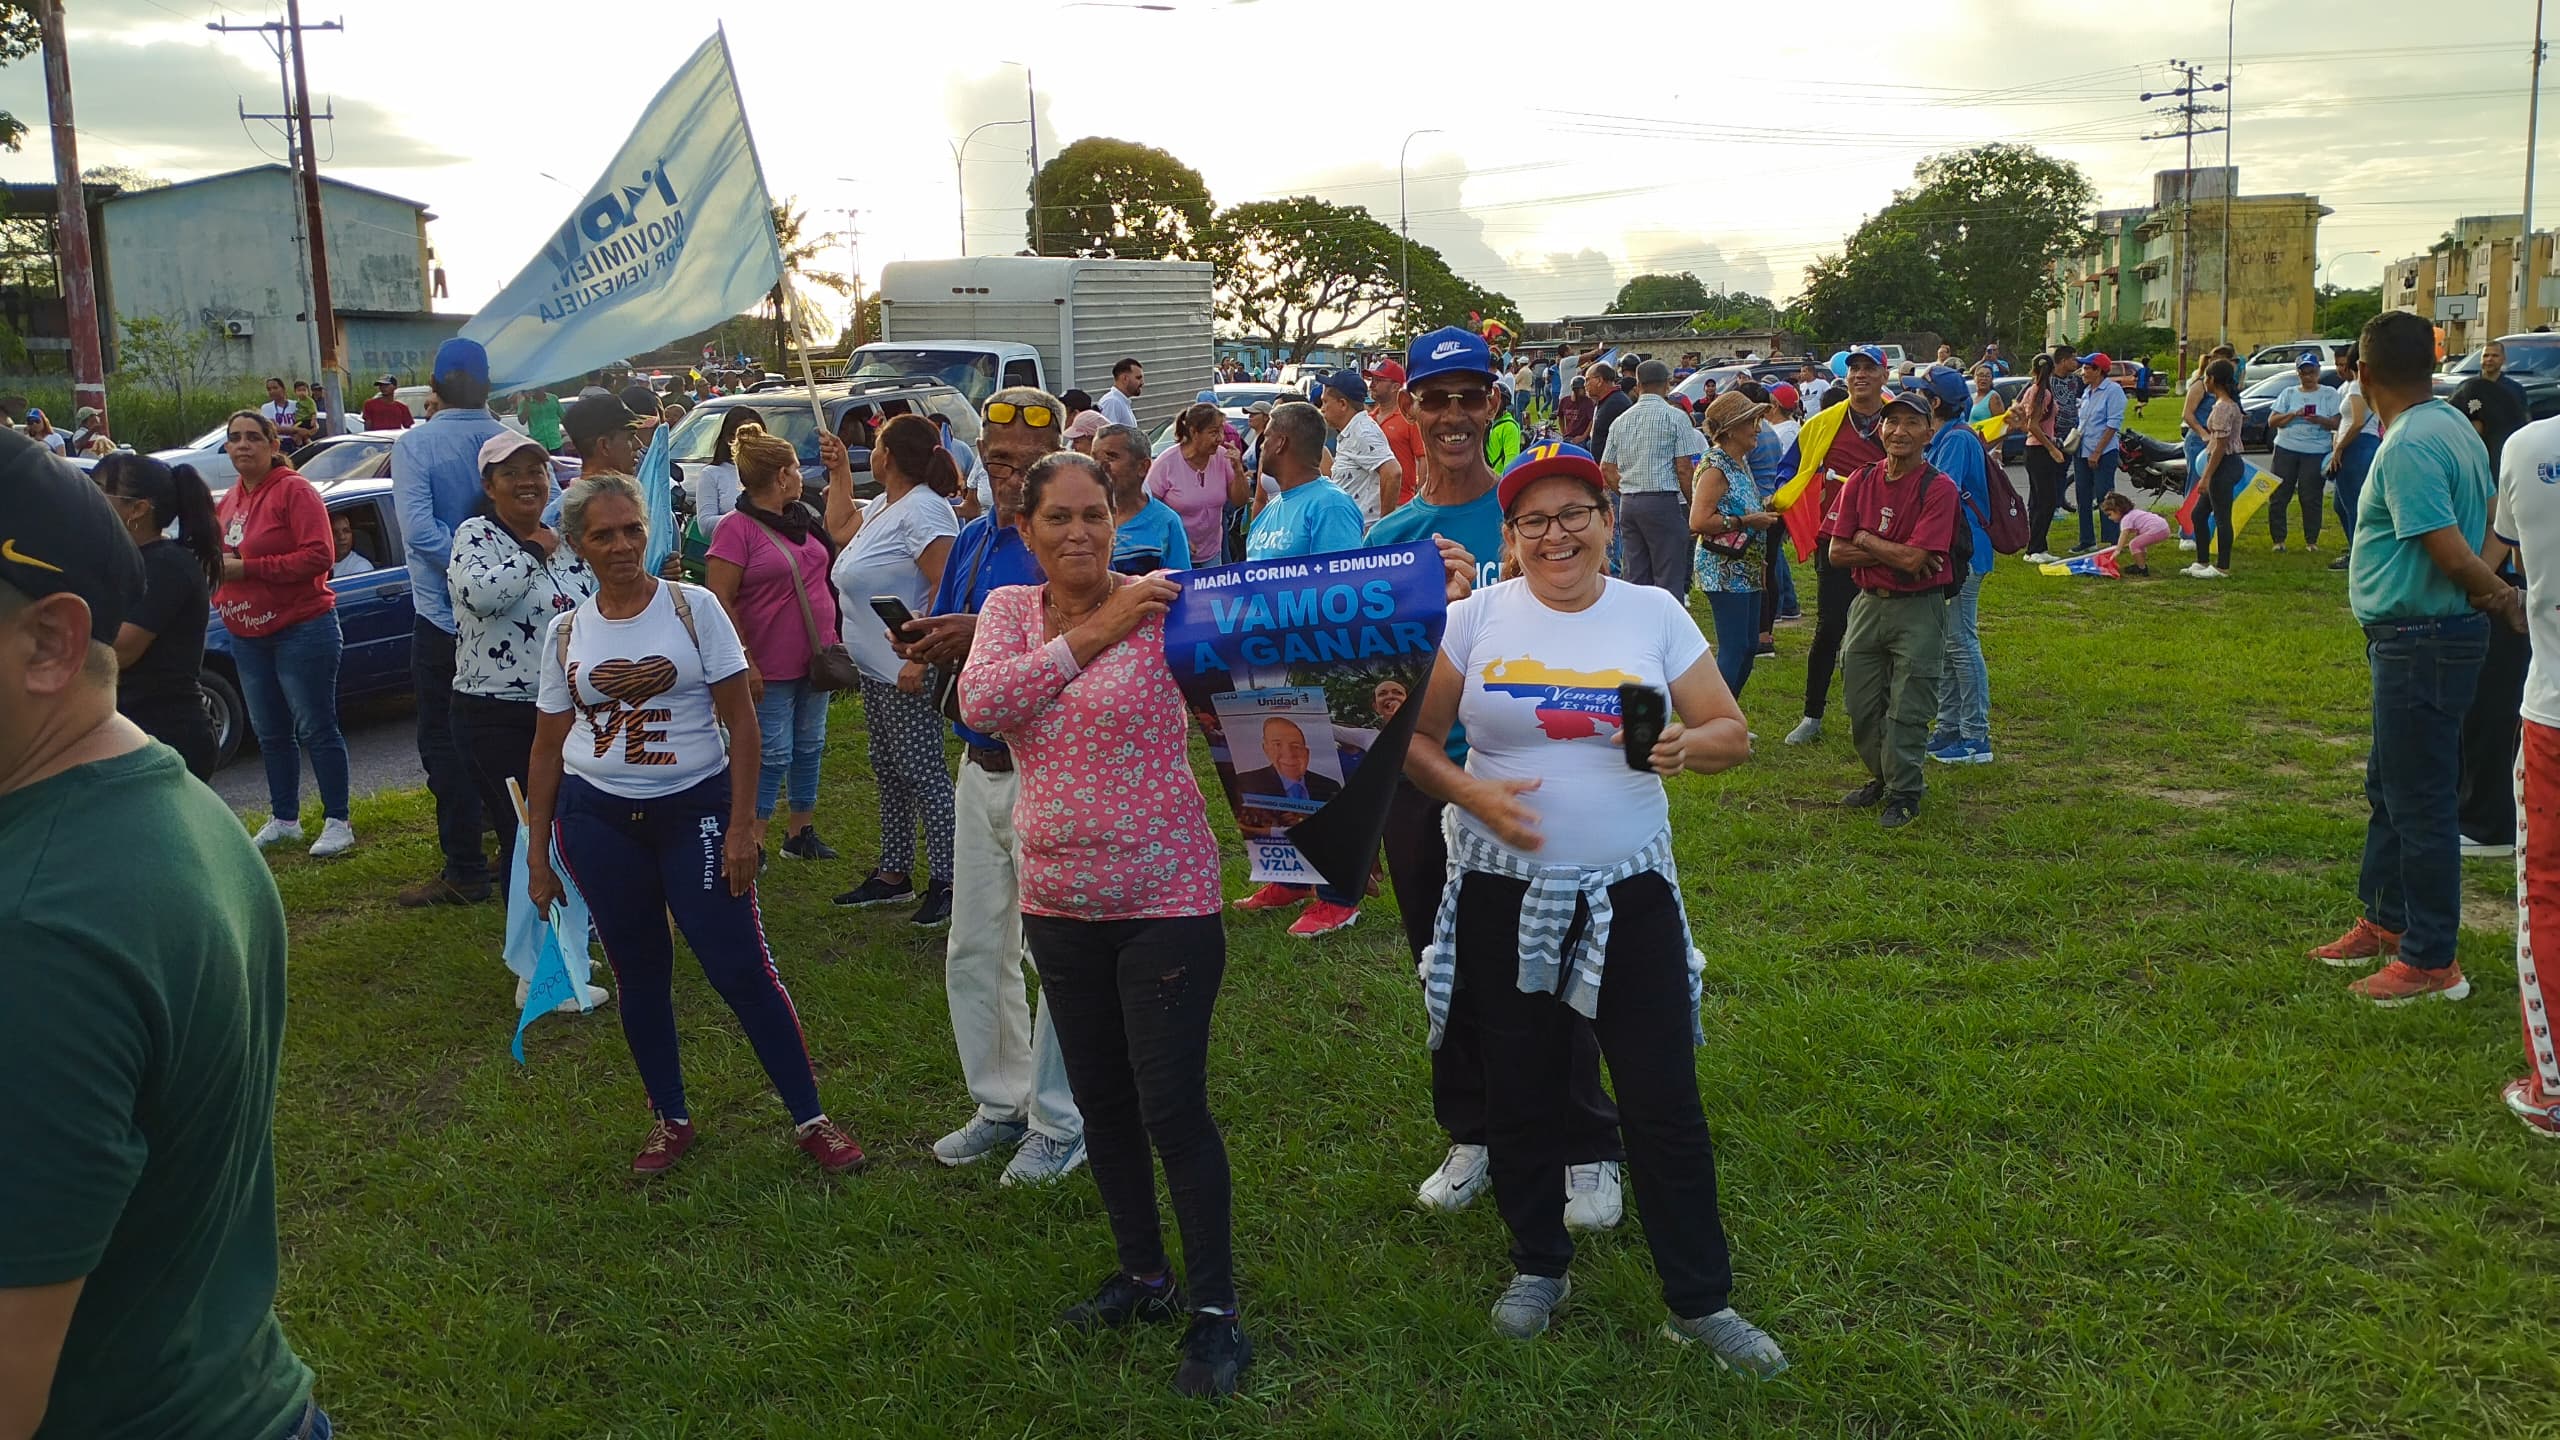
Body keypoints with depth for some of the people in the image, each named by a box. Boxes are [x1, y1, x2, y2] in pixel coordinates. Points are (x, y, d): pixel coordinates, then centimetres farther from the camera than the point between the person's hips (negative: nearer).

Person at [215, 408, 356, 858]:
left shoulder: (294, 490, -11)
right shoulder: (228, 501, 12)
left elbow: (318, 555, -20)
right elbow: (221, 557, 26)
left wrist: (247, 568, -21)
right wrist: (217, 568, 1)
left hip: (301, 630, -8)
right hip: (248, 636, 8)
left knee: (316, 730, -3)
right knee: (271, 734, 15)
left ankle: (337, 822, 4)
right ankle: (284, 819, 27)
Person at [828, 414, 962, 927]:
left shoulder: (923, 510, -19)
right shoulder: (883, 506, 13)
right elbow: (840, 527, 33)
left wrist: (919, 659, -30)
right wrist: (837, 472, 30)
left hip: (907, 670, -11)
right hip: (876, 667, 11)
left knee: (922, 774, -5)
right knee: (888, 772, 16)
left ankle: (945, 882, 2)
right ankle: (893, 874, 26)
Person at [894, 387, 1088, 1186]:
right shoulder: (971, 540, 11)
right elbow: (946, 638, 14)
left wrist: (986, 634, -28)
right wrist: (929, 645, -9)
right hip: (980, 766, 7)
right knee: (973, 952, 14)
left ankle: (1058, 1123, 15)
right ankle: (1000, 1103, 30)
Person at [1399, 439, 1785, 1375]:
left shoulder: (1654, 614, 0)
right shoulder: (1475, 619, -1)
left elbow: (1733, 735, 1)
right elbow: (1414, 740, 1)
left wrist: (1687, 746, -21)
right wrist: (1473, 795, -17)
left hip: (1628, 893, 0)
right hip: (1503, 893, 1)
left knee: (1664, 1101, 1)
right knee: (1523, 1095, 14)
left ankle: (1700, 1301, 17)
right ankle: (1539, 1267, 35)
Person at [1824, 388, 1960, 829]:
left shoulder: (1938, 489, -12)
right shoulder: (1860, 482, 4)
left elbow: (1914, 560, -21)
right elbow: (1837, 552, -2)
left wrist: (1866, 540, -7)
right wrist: (1894, 554, -12)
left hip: (1918, 610, -5)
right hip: (1867, 605, 5)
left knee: (1907, 709, -1)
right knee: (1861, 705, 12)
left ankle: (1904, 793, 12)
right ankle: (1881, 778, 31)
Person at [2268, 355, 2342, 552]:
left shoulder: (2329, 394, 6)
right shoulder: (2288, 393, 11)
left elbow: (2337, 423, -1)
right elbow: (2272, 421, 4)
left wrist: (2320, 420, -21)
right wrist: (2293, 415, -13)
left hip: (2316, 453, -2)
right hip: (2286, 450, 2)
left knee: (2311, 498, -2)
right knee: (2278, 495, 0)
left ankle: (2311, 541, 9)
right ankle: (2278, 539, 8)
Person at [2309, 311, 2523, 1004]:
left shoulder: (2408, 445, -22)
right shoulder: (2456, 427, 10)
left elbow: (2452, 554, -25)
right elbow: (2492, 523, 16)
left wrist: (2507, 601, -10)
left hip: (2420, 643, -10)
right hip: (2416, 640, 10)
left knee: (2419, 801, -1)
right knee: (2388, 787, 21)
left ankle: (2431, 960, 8)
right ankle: (2386, 921, 35)